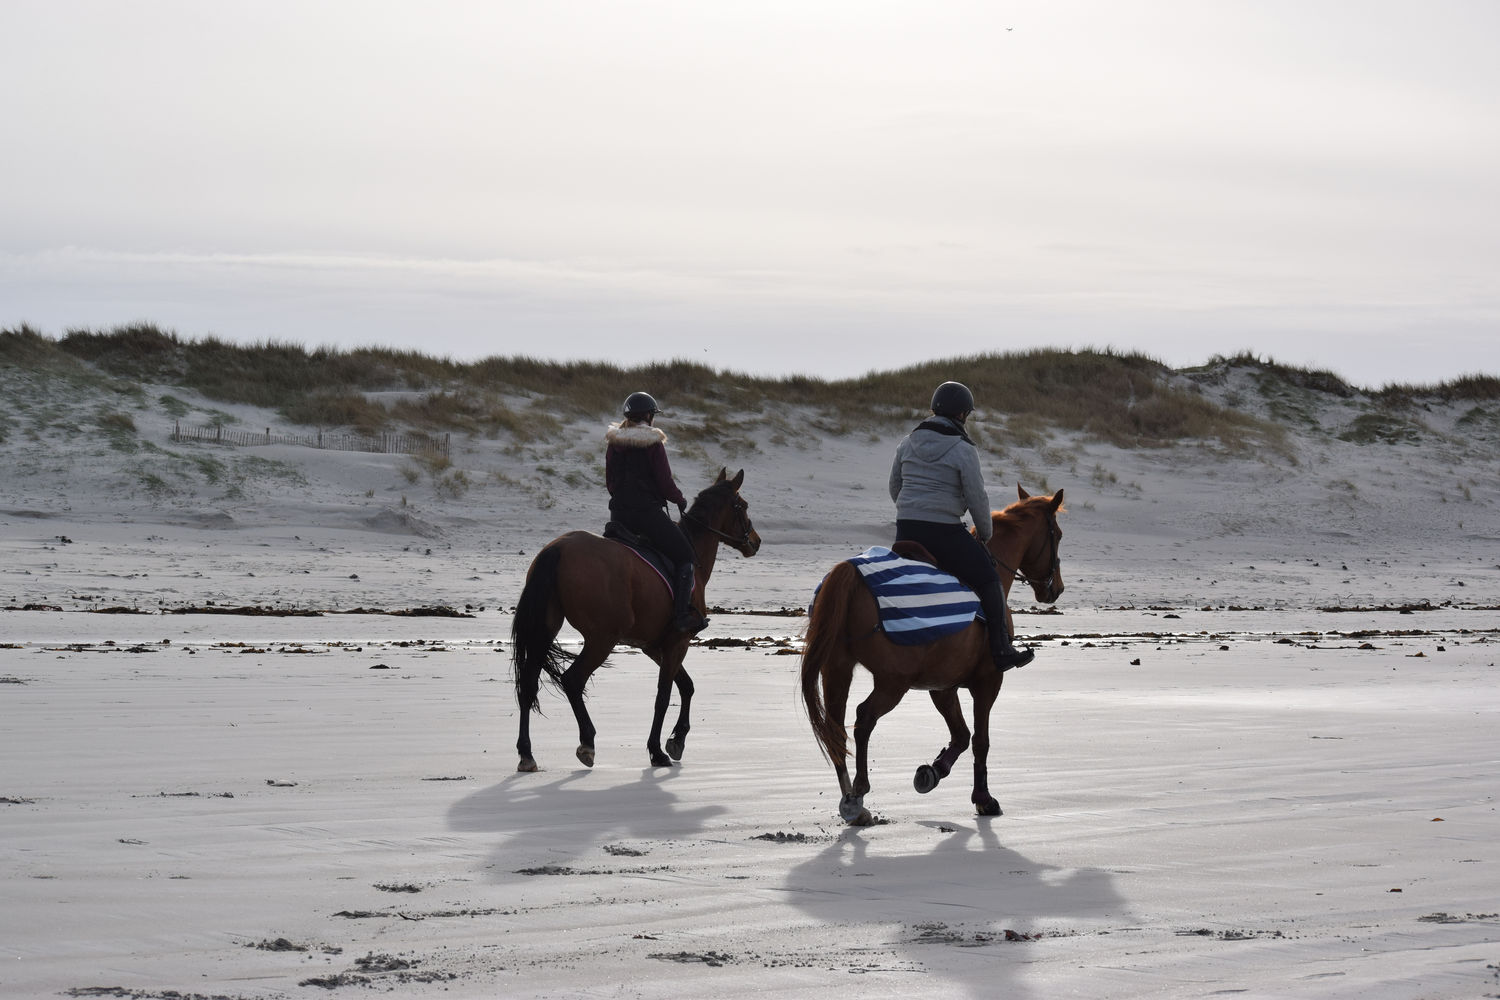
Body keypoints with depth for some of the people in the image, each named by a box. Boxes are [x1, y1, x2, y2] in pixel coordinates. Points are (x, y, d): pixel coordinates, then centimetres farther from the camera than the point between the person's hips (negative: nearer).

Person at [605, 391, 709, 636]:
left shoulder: (614, 444, 8)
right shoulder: (653, 444, -12)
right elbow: (665, 484, -12)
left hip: (619, 512, 7)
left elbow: (610, 482, 14)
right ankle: (681, 614, -10)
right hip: (647, 512, -7)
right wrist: (681, 500, 6)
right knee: (685, 556, 1)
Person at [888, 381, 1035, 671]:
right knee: (988, 580, 6)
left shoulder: (908, 442, 10)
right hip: (944, 532, -6)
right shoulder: (963, 450, -9)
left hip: (905, 529, 6)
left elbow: (894, 487, 17)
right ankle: (1001, 652, 3)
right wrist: (985, 533, 7)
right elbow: (977, 499, -8)